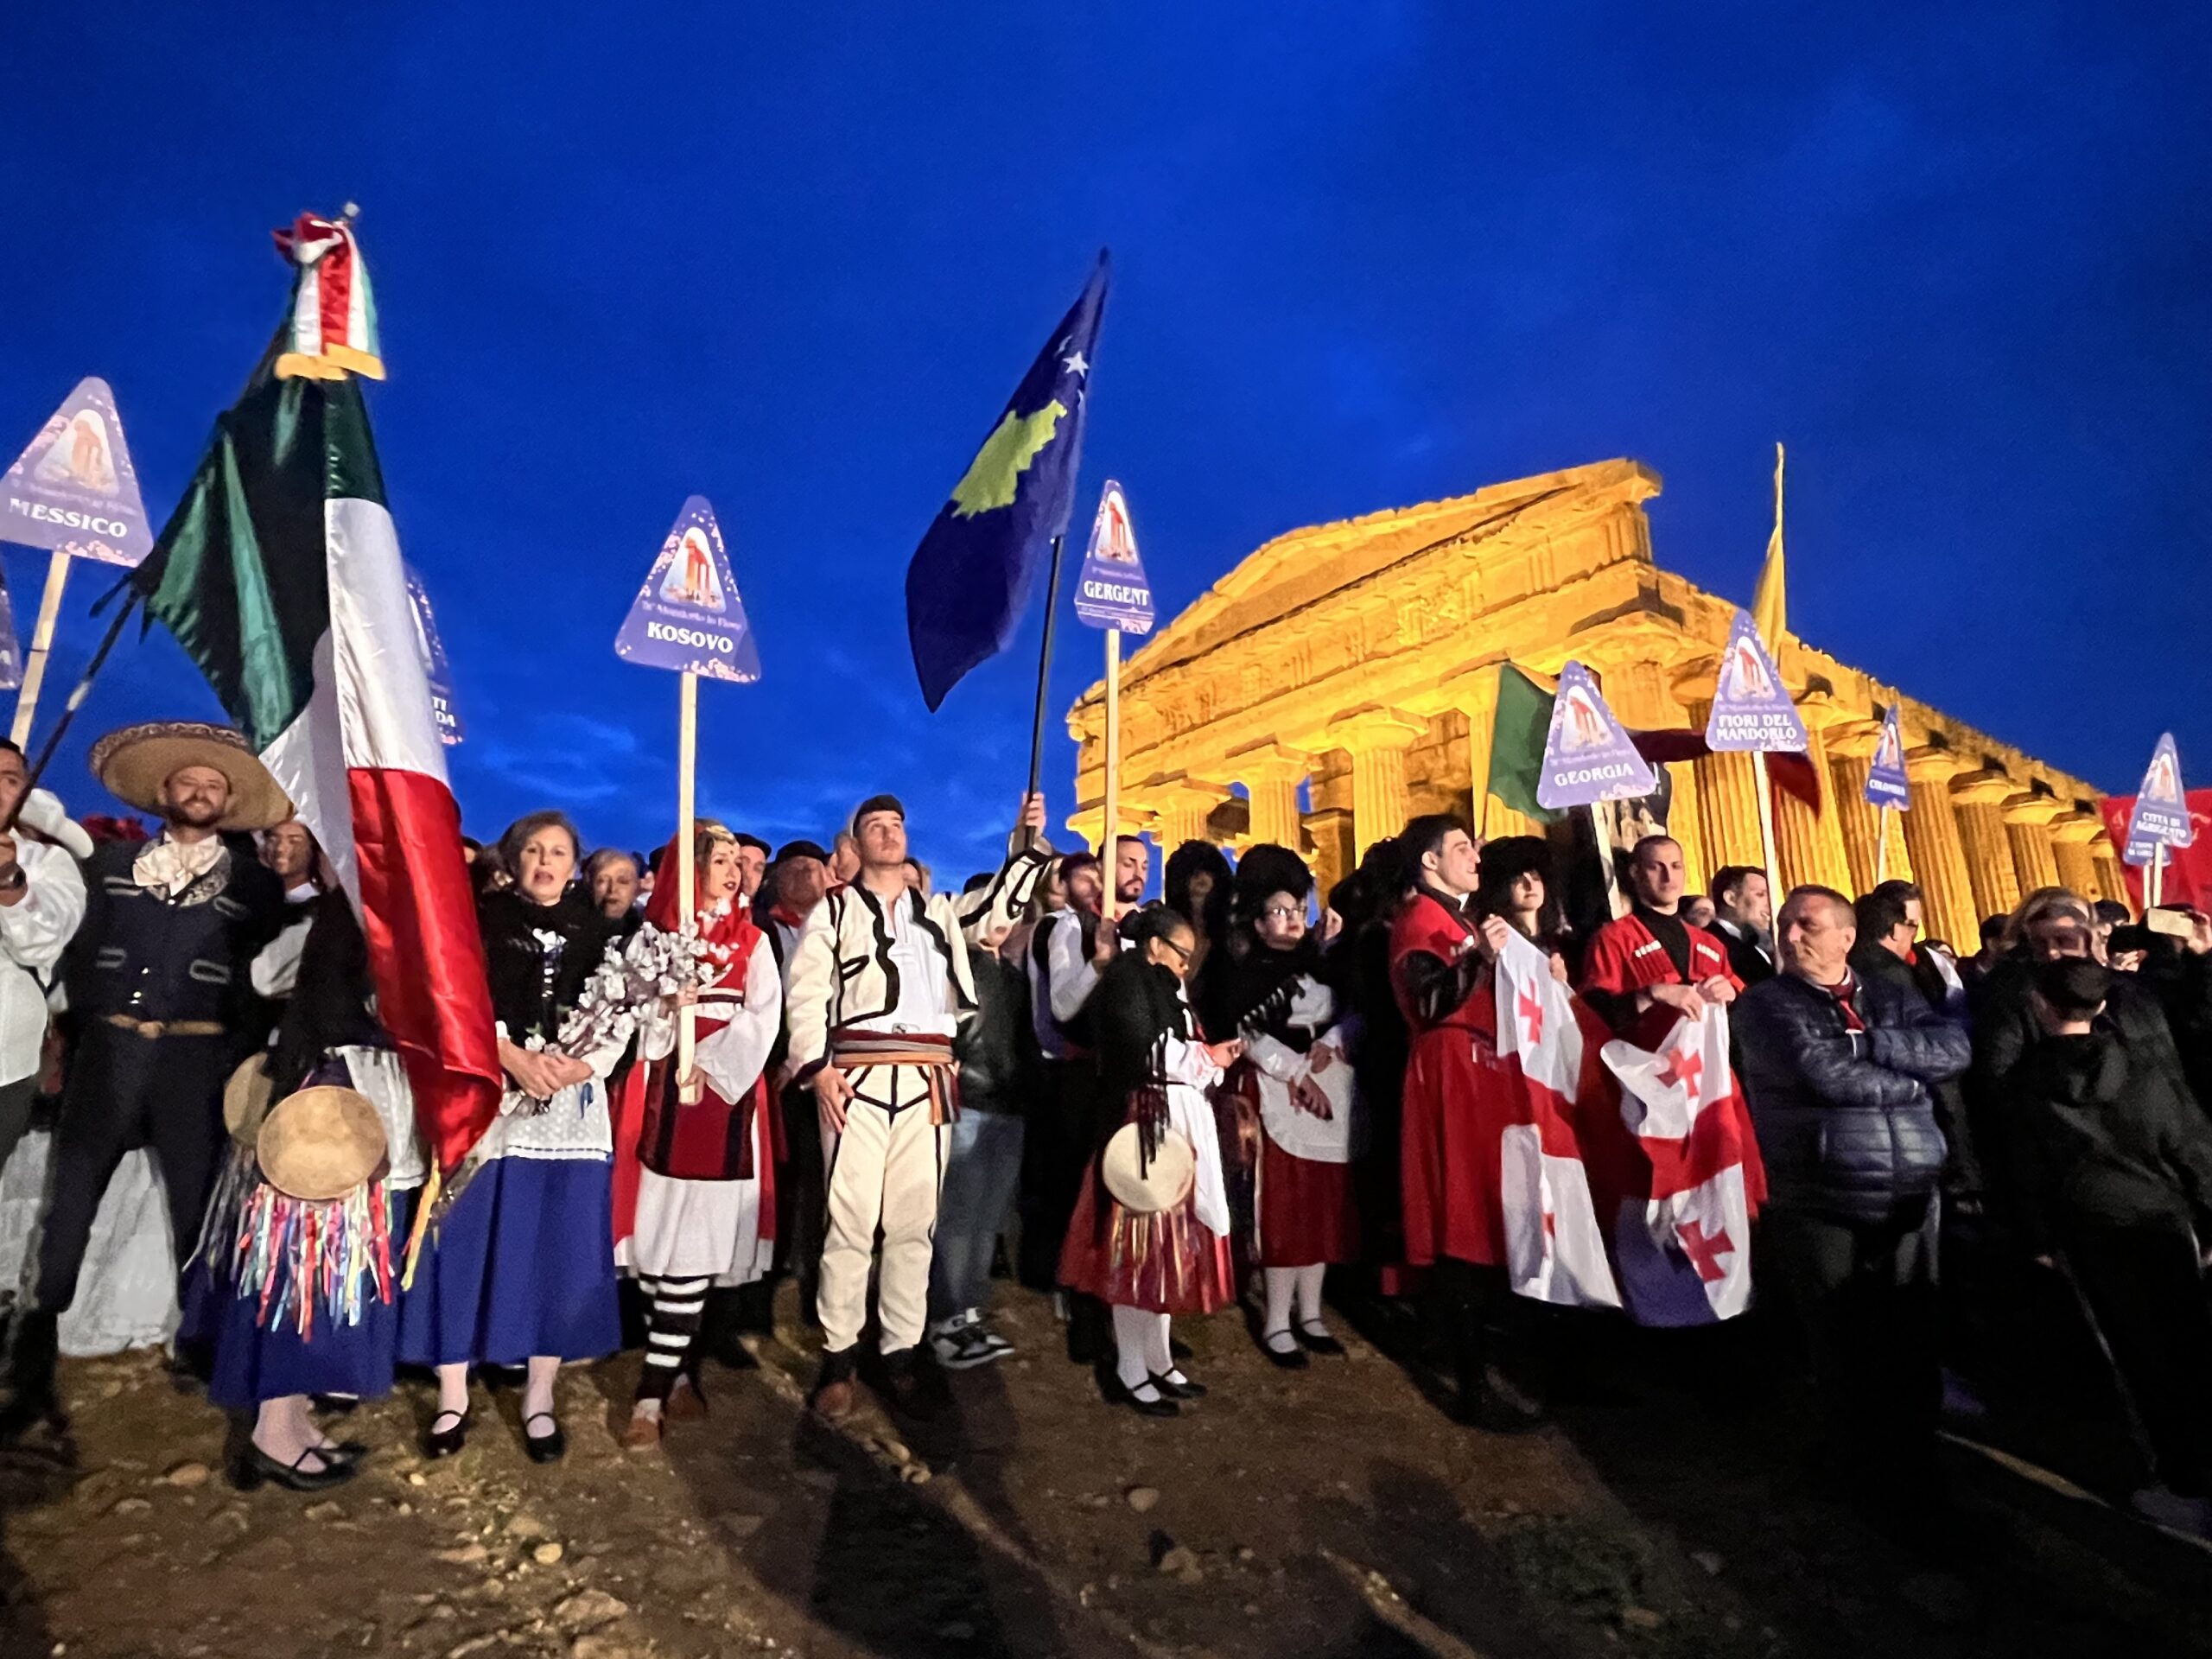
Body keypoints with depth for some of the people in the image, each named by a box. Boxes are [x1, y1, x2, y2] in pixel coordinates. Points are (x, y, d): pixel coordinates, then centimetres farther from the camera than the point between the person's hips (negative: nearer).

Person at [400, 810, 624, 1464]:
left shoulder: (596, 931, 9)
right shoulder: (483, 919, 6)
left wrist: (579, 1066, -14)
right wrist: (514, 1057, -17)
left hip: (572, 1105, 1)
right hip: (488, 1097, -1)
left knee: (560, 1250, 4)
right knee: (467, 1244, 2)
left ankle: (539, 1398, 17)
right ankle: (453, 1397, 17)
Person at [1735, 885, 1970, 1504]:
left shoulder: (1891, 998, 12)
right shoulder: (1765, 1004, -3)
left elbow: (1954, 1050, -5)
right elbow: (1822, 1073, -17)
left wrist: (1866, 1040, -13)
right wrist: (1911, 1082, -5)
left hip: (1913, 1201, 4)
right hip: (1822, 1208, -4)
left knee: (1916, 1344, 11)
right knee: (1844, 1352, 8)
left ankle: (1913, 1470, 32)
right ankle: (1859, 1473, 30)